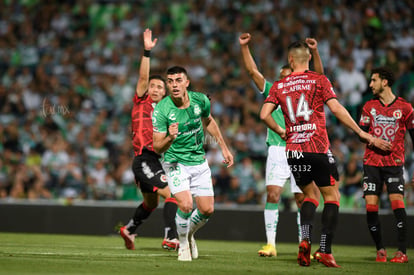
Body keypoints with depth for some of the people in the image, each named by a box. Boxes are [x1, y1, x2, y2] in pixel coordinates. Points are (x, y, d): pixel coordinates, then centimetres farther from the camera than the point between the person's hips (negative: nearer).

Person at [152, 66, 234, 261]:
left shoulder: (200, 100, -9)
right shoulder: (161, 110, -20)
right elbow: (158, 148, -18)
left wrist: (223, 148, 17)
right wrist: (170, 138, -40)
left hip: (199, 162, 4)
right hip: (175, 163, -4)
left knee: (207, 210, 1)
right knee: (185, 205, -22)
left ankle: (189, 234, 33)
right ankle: (183, 244, 6)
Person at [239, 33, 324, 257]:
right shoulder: (273, 93, 12)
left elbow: (318, 76, -3)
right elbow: (253, 71, 9)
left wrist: (315, 51, -16)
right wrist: (244, 47, 1)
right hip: (277, 152, 0)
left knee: (302, 200, 1)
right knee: (272, 195, -11)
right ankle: (270, 244, -9)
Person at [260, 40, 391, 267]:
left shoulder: (279, 86, 7)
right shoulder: (319, 80, 0)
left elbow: (264, 114, -2)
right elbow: (336, 109, -8)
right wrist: (362, 134, -3)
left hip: (293, 150, 4)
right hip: (318, 148, -4)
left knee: (310, 195, 18)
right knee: (331, 196, 5)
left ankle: (305, 239, -6)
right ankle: (325, 251, -5)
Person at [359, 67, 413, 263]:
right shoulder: (369, 106, 8)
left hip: (395, 163, -2)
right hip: (372, 163, 3)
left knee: (397, 202, -14)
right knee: (370, 206, -5)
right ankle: (380, 249, 8)